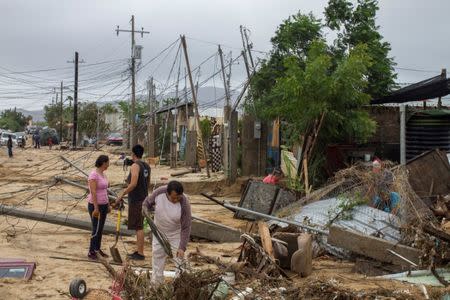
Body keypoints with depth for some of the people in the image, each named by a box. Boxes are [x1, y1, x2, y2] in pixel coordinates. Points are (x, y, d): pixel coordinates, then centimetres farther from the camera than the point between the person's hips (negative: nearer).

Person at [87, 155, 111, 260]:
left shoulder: (103, 174, 9)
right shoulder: (93, 175, -20)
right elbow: (93, 192, -23)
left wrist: (108, 205, 16)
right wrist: (96, 208, -25)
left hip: (103, 205, 9)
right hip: (95, 205, -9)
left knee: (100, 229, 13)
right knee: (96, 229, -6)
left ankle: (98, 249, 23)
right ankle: (91, 252, 4)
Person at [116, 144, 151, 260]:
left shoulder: (135, 165, -16)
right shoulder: (146, 166, 11)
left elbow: (133, 184, -24)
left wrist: (121, 195, -19)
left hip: (136, 201, -9)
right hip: (143, 199, 9)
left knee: (138, 227, -5)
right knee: (138, 226, 16)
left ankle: (140, 254, -2)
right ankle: (138, 251, 22)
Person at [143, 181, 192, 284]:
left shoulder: (184, 204, -33)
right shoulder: (159, 192, -25)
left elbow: (186, 228, -27)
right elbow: (147, 202, -3)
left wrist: (182, 247, -29)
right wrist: (146, 211, -24)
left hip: (176, 233, -4)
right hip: (159, 230, 4)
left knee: (179, 257, -5)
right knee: (157, 255, 14)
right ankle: (156, 282, 29)